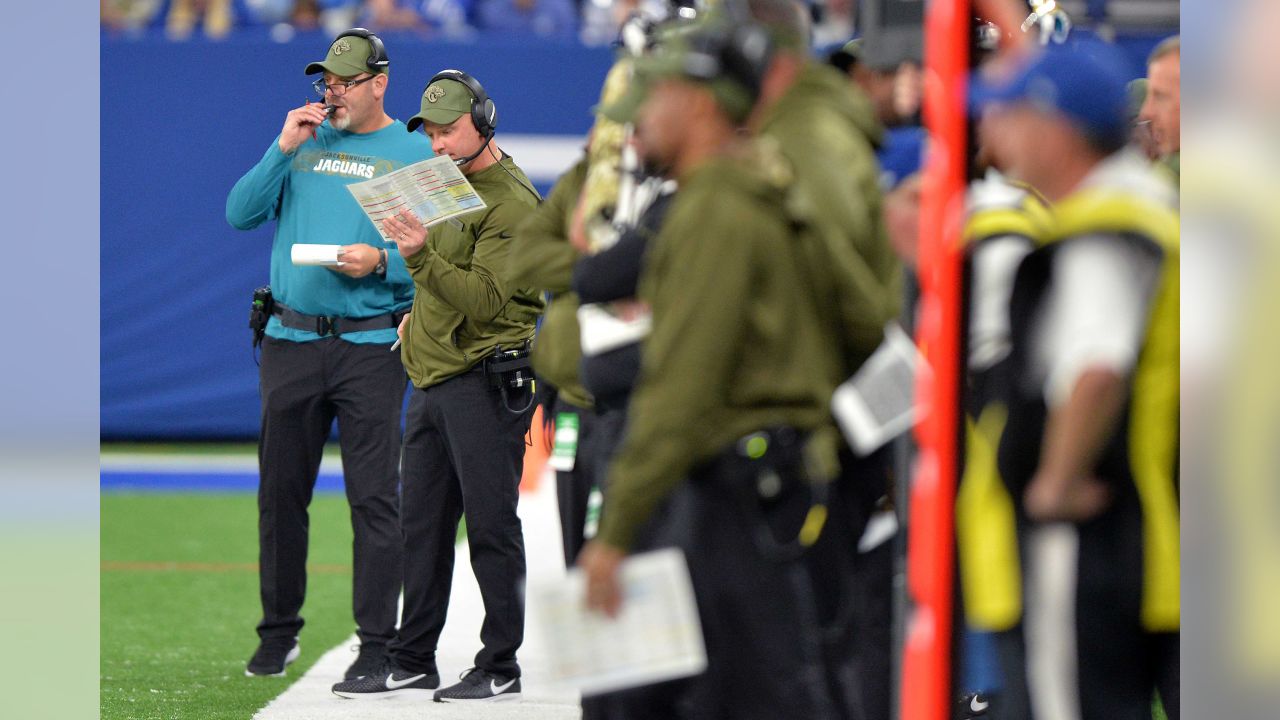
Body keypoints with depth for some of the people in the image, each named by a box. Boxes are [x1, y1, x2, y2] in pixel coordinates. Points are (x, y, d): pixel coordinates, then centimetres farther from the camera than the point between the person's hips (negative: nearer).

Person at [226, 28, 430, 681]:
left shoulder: (416, 154, 2)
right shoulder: (304, 141, 14)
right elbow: (240, 214, 6)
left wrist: (381, 262, -18)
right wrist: (283, 150, -4)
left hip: (370, 345, -4)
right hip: (290, 341, 4)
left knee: (374, 498, -6)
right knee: (280, 491, 9)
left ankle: (377, 643, -2)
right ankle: (278, 632, 20)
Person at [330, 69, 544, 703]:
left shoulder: (511, 203, -12)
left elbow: (487, 300, -23)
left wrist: (423, 258, -32)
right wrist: (420, 315, 16)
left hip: (485, 383, -9)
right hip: (433, 382, 9)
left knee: (490, 526, -5)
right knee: (422, 525, 10)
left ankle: (499, 668, -1)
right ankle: (412, 663, 15)